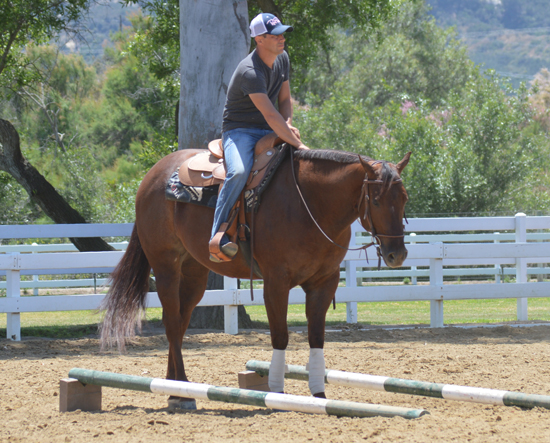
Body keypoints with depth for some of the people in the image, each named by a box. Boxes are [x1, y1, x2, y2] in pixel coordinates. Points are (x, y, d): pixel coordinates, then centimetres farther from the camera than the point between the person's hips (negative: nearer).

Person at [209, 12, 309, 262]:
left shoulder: (282, 59, 5)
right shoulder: (250, 71, -24)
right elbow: (270, 115, -31)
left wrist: (288, 125, -7)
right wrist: (298, 145, -33)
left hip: (269, 133, 8)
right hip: (239, 132, -8)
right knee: (239, 172, -37)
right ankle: (218, 237, -34)